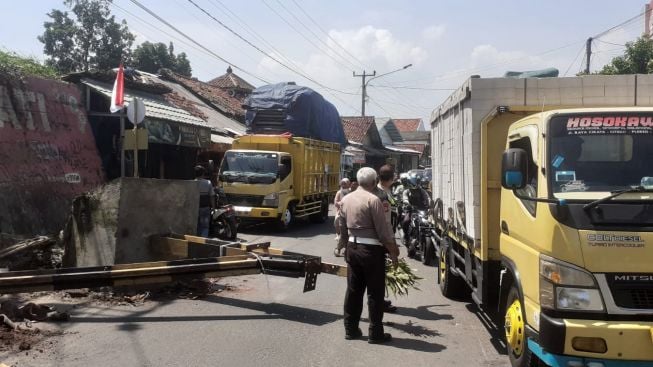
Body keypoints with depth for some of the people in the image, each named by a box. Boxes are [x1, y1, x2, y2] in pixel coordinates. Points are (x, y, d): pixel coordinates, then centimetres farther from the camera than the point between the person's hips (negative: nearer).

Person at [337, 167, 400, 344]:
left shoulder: (346, 199, 7)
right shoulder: (373, 200, -14)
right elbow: (383, 230, -14)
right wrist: (393, 252, -5)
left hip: (352, 248, 7)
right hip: (371, 249, -7)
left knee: (353, 290, 13)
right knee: (375, 293, 2)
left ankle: (350, 329, 20)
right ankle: (375, 333, 9)